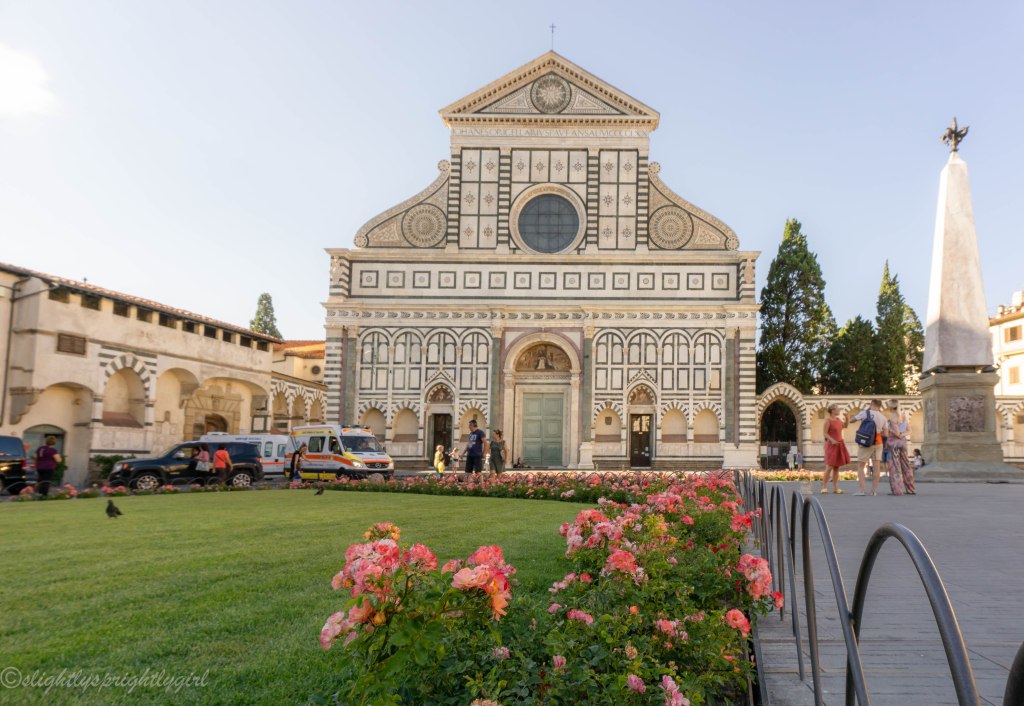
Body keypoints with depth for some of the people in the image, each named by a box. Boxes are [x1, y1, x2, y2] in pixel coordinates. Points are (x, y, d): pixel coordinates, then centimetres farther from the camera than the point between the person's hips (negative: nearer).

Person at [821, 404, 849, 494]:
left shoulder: (838, 419, 10)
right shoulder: (828, 420, -10)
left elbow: (845, 426, 23)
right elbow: (824, 433, -13)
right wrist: (831, 440, -26)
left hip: (839, 445, 7)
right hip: (832, 445, -7)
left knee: (837, 467, 6)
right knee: (829, 466, -10)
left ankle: (835, 487, 8)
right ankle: (824, 487, -5)